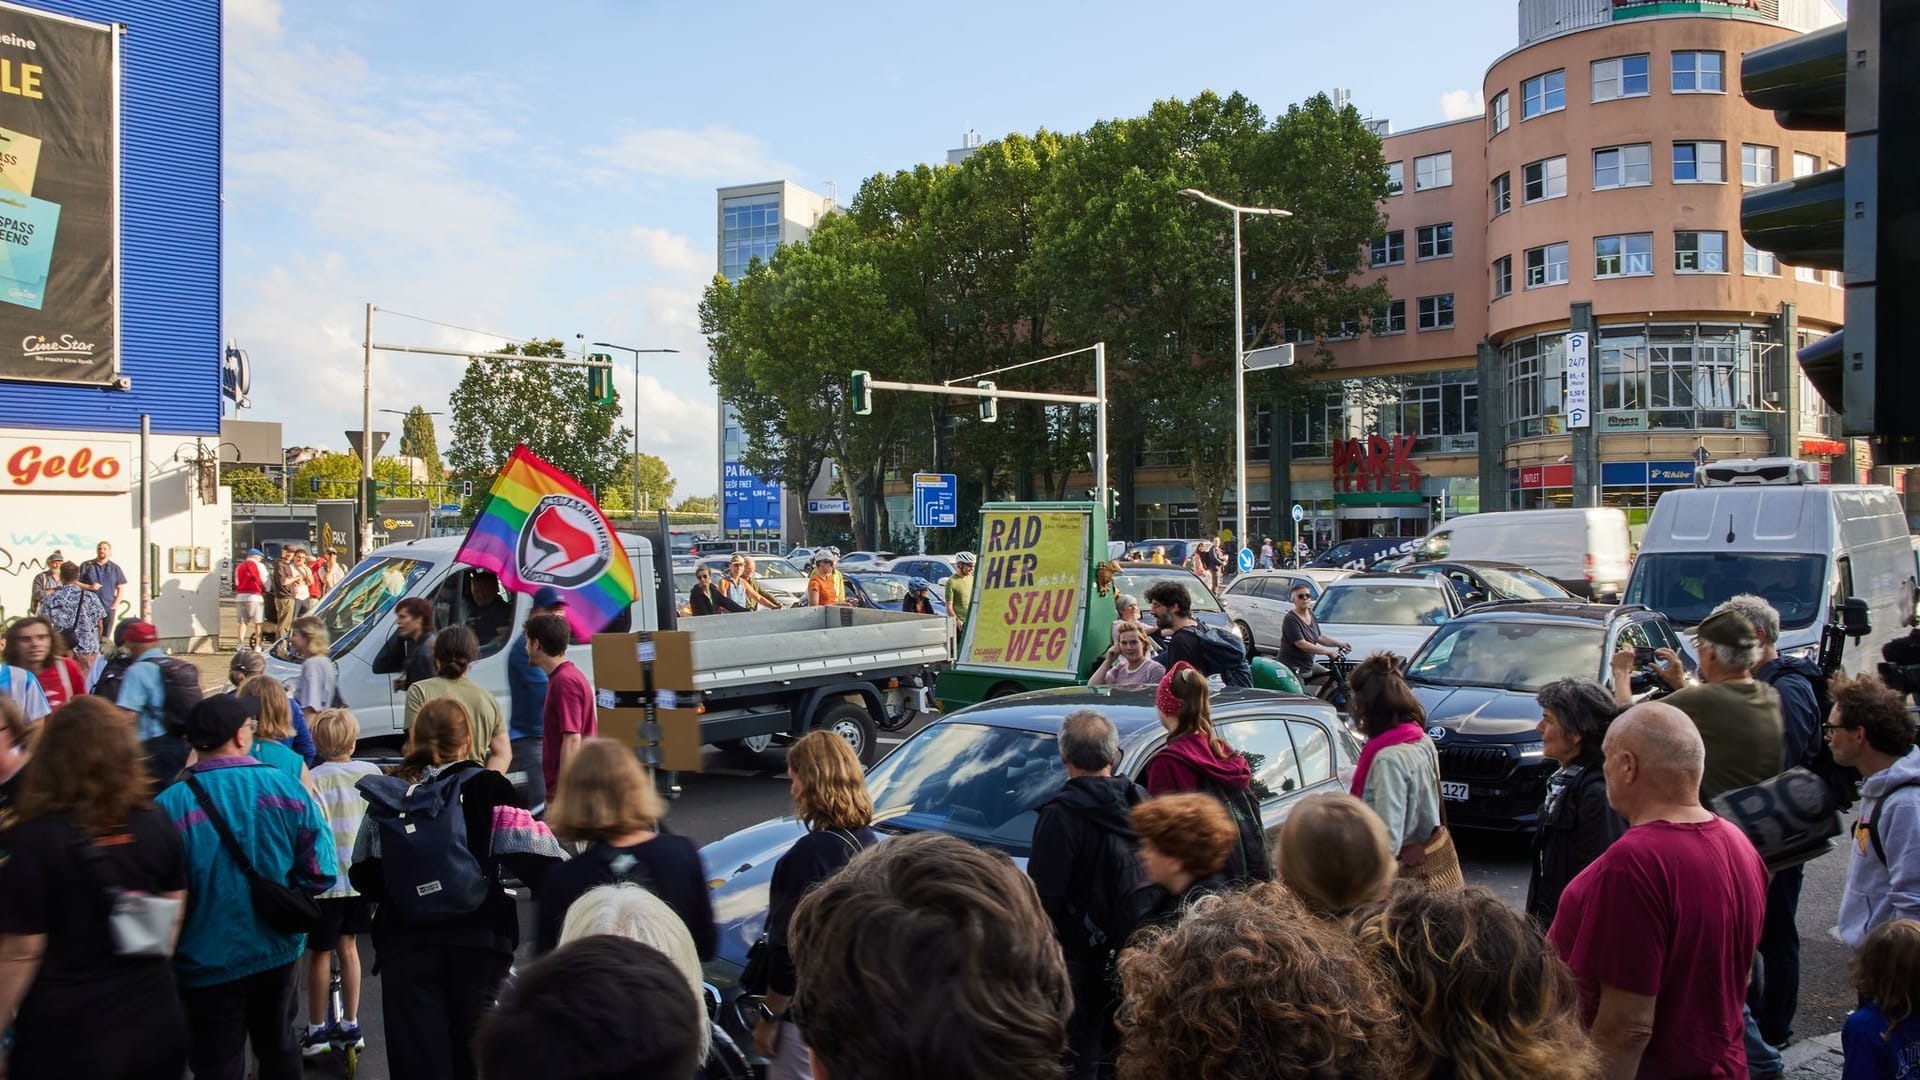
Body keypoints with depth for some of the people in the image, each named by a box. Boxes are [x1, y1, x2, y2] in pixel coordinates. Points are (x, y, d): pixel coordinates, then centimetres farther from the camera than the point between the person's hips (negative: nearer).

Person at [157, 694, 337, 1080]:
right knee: (279, 1048, 24)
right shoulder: (287, 788, -12)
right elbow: (320, 872, -10)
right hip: (278, 952, 3)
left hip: (209, 964, -2)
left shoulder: (169, 806, -19)